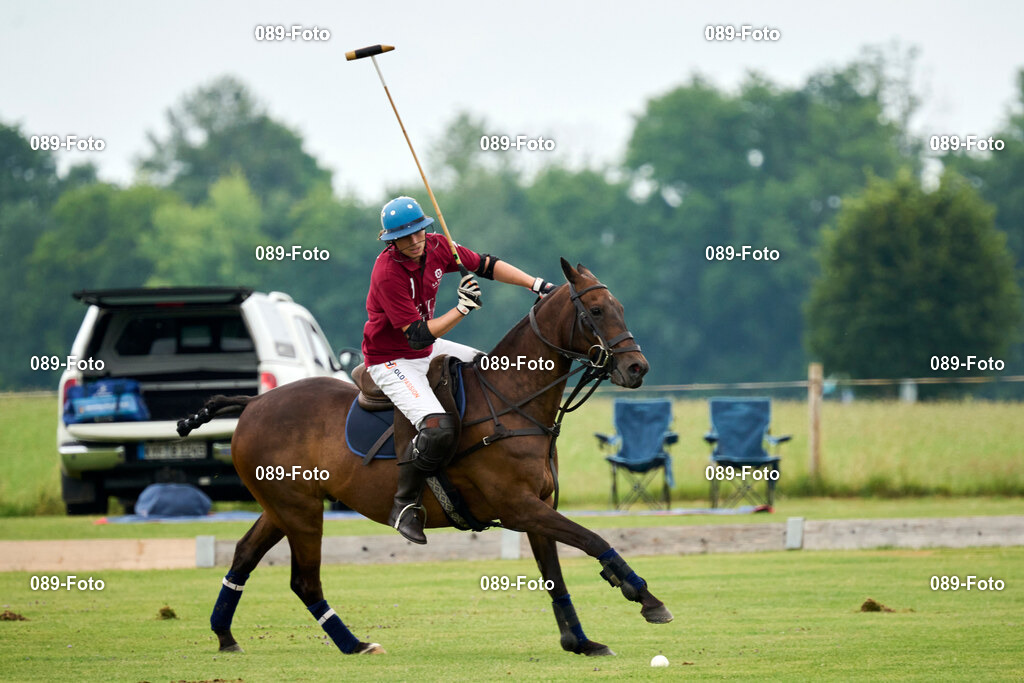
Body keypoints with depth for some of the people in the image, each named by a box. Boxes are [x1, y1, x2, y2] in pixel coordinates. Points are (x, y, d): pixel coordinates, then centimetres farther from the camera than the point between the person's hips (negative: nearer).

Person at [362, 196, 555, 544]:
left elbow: (487, 265, 2)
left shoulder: (436, 246, -8)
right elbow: (419, 336, -29)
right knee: (437, 428, -30)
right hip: (392, 361, -9)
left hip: (427, 350, 9)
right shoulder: (388, 273, -30)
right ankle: (405, 505, -12)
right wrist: (463, 308, -32)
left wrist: (537, 284, -5)